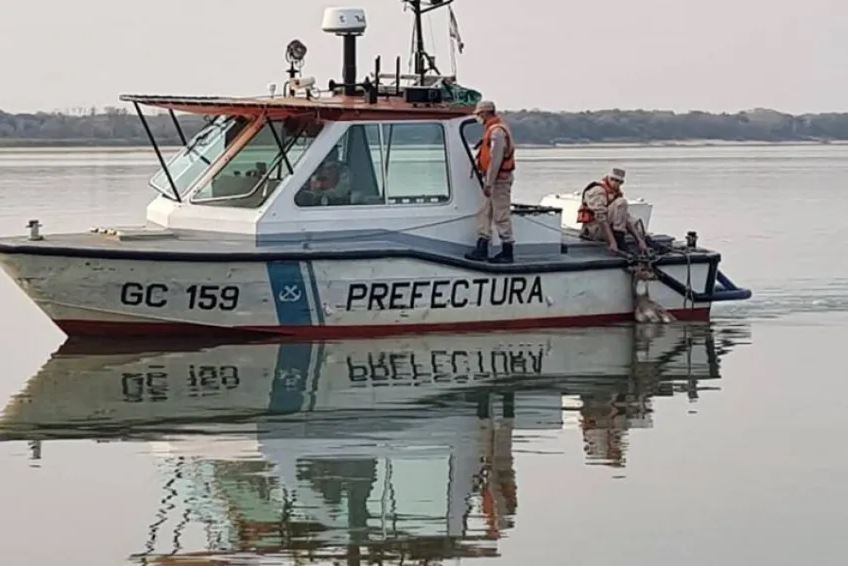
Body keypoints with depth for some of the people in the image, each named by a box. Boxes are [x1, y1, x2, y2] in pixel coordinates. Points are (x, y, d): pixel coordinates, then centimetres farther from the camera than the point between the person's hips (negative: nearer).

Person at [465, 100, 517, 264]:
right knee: (484, 214, 11)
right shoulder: (493, 129, 16)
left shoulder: (497, 131, -17)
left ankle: (507, 253, -2)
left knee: (501, 216, -6)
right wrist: (488, 182, 20)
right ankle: (481, 249, 13)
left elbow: (495, 160, -22)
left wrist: (488, 183, -21)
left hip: (499, 180, -11)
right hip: (496, 180, 11)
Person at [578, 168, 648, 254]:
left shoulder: (616, 193, 12)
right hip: (594, 229, -9)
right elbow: (601, 218, -25)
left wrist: (639, 240, -7)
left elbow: (626, 217, 5)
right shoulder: (597, 190, -14)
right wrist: (612, 242, -34)